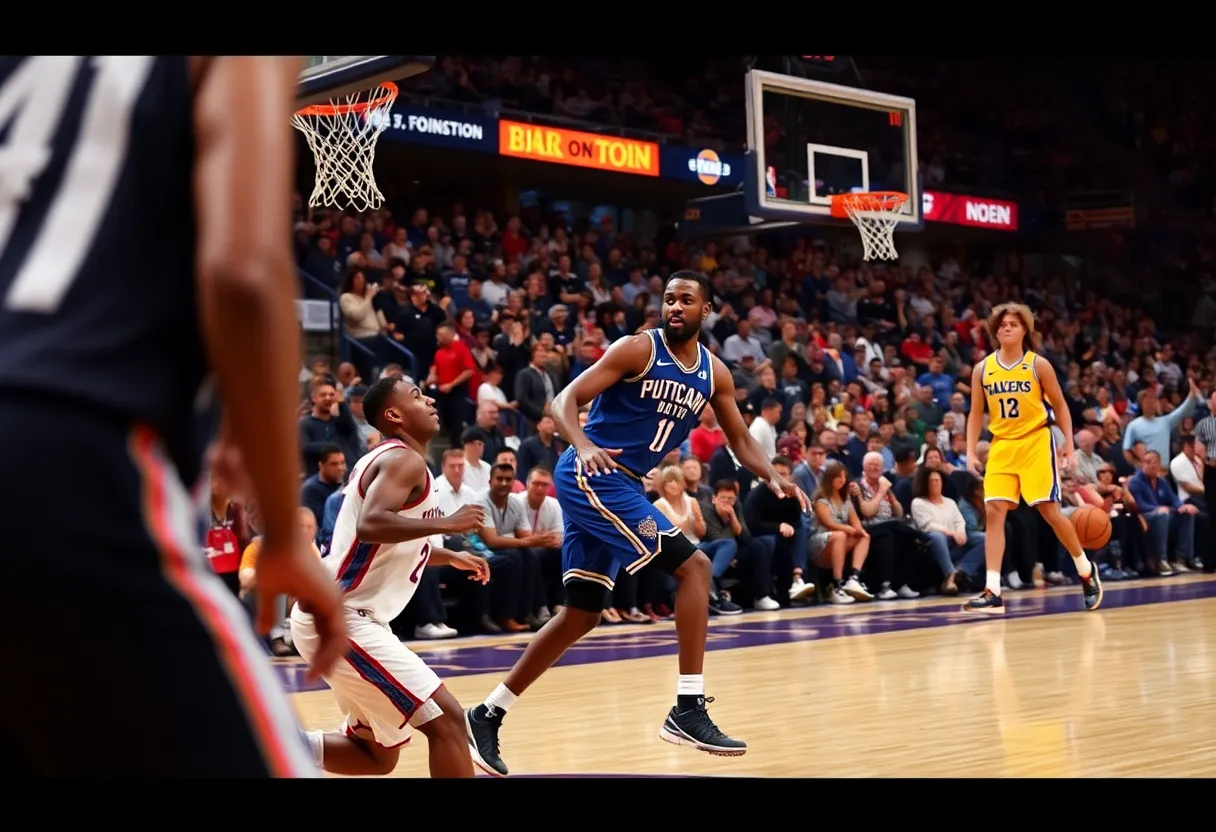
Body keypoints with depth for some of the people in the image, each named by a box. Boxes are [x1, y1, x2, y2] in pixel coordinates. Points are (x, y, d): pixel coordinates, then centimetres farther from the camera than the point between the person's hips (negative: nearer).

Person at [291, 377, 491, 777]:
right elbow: (371, 525, -31)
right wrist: (448, 523, -22)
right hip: (340, 619, -10)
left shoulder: (387, 459, 18)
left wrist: (450, 557, 24)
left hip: (342, 617, 10)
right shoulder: (405, 460, -12)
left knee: (378, 753, 18)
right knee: (446, 719, -11)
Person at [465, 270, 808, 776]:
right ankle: (688, 710, -13)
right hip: (591, 476, -8)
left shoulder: (714, 373, 9)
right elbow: (566, 400, -15)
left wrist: (773, 477, -3)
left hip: (616, 485, 8)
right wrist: (583, 446, -35)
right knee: (693, 565, -15)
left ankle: (488, 716, 18)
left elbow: (740, 440, 16)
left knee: (582, 613, 11)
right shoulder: (638, 349, -11)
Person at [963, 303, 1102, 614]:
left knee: (1049, 510, -4)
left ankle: (1086, 571, 20)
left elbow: (1060, 406, 4)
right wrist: (971, 452, 0)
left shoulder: (1038, 365, -3)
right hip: (1001, 445, 3)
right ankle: (993, 591, -11)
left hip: (1036, 442, -3)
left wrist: (1069, 444, -1)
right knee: (993, 512, -9)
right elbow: (976, 414, 9)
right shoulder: (982, 369, 4)